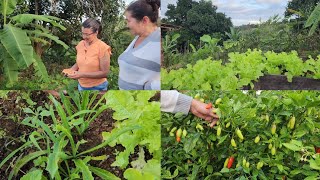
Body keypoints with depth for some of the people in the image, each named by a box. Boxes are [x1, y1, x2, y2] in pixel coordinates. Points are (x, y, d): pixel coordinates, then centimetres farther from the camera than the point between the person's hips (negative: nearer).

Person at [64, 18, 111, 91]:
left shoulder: (103, 48, -18)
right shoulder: (80, 44, -1)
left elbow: (104, 73, -18)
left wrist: (82, 74, -24)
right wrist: (71, 70, -7)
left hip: (97, 88, -5)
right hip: (81, 86, 5)